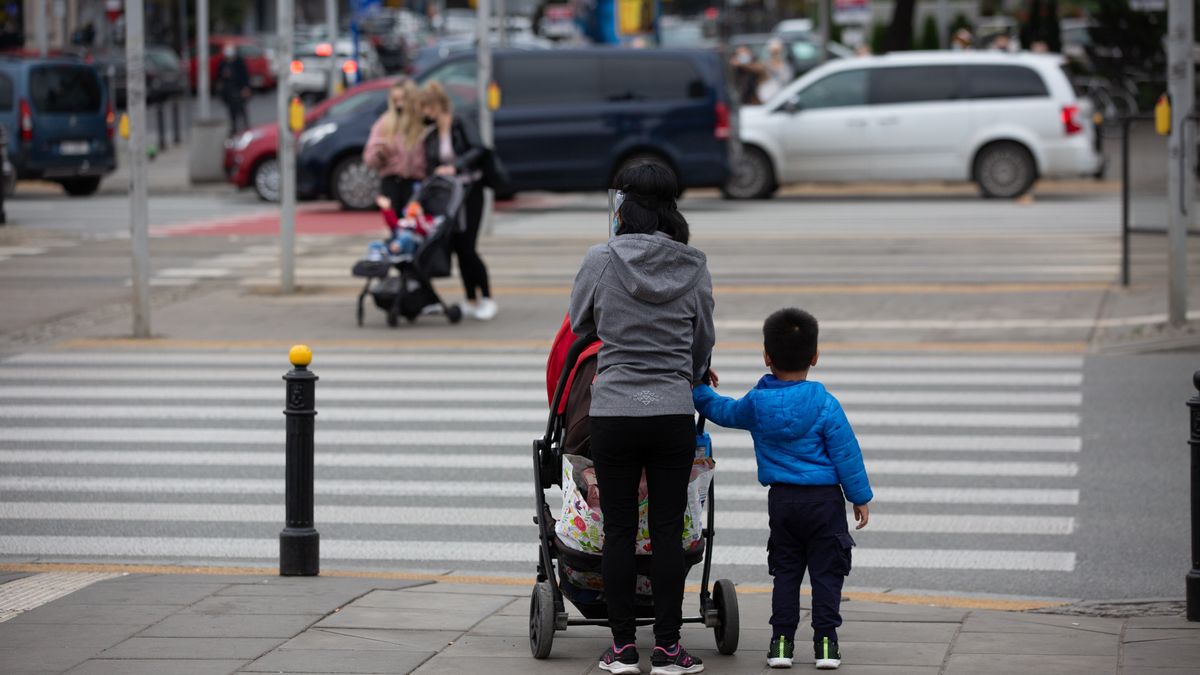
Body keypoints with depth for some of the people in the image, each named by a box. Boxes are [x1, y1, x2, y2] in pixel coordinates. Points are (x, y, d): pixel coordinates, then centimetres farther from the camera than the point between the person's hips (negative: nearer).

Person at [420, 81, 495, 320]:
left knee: (467, 247, -11)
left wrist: (455, 167, -30)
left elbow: (477, 150, -22)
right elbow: (431, 166, 13)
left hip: (469, 191, -6)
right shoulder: (430, 134, 8)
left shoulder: (460, 126, -9)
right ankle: (471, 301, 13)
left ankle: (487, 299, -1)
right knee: (458, 248, 4)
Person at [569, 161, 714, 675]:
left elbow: (577, 324, 10)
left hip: (613, 413, -1)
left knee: (619, 531, 6)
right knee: (668, 531, 6)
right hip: (674, 414, 1)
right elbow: (704, 342, 10)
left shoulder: (602, 260, -6)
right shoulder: (693, 268, -1)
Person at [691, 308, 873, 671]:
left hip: (781, 500, 3)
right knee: (826, 571, 3)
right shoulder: (825, 405, -11)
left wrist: (699, 392, 38)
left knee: (786, 571, 11)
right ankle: (825, 641, 0)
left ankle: (782, 640, 7)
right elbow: (846, 454, -7)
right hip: (825, 499, -3)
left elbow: (723, 411, 19)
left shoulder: (757, 403, 0)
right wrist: (860, 497, 2)